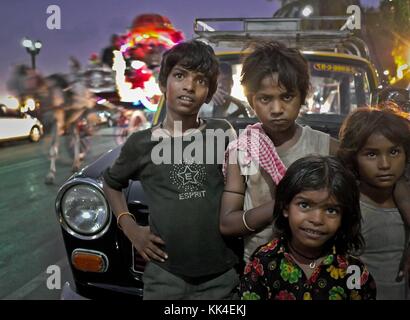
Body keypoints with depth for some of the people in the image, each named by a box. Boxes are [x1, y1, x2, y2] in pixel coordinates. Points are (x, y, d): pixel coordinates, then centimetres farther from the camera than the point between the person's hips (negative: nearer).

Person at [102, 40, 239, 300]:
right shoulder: (141, 143, -2)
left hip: (223, 276, 1)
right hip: (165, 276, 0)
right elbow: (111, 183, 14)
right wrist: (130, 228, 3)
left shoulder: (222, 134, -1)